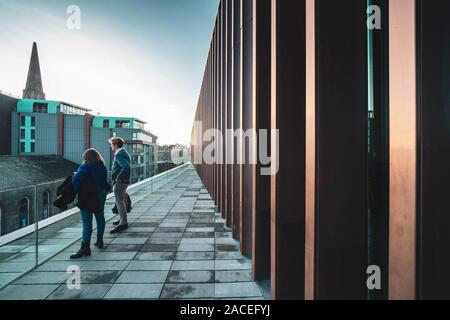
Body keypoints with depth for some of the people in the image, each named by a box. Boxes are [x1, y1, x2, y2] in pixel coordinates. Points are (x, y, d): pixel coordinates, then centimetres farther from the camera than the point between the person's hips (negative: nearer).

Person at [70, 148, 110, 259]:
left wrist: (73, 192, -6)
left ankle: (85, 247, -4)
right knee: (100, 218, 19)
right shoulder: (103, 167, 8)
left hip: (88, 197, -6)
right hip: (101, 195, 6)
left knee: (86, 223, -4)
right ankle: (100, 241, 29)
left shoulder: (86, 167, -10)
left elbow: (76, 179, -16)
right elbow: (104, 181, 10)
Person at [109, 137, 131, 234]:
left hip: (120, 182, -11)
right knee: (120, 201, 21)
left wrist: (118, 178, -26)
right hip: (123, 181, 11)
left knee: (119, 201, -7)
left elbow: (126, 166, -34)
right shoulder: (123, 153, 14)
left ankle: (123, 223, -3)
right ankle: (123, 219, 34)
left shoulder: (119, 155, -18)